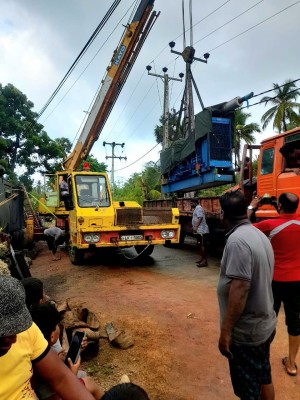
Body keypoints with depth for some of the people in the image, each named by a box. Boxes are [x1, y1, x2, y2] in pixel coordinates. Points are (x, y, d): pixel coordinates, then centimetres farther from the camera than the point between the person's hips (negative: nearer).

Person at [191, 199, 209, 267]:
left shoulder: (198, 208, -13)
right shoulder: (196, 208, 19)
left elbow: (200, 218, -23)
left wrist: (196, 227, -24)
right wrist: (195, 227, 23)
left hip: (201, 230, -11)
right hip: (199, 230, 11)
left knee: (202, 245, -9)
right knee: (201, 244, 15)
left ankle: (204, 261, -7)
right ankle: (201, 258, 23)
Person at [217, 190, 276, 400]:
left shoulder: (237, 240, -25)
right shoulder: (260, 235, 3)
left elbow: (239, 289, -29)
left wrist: (225, 331, -23)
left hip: (246, 331, -8)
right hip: (265, 324, 9)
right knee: (263, 377, 24)